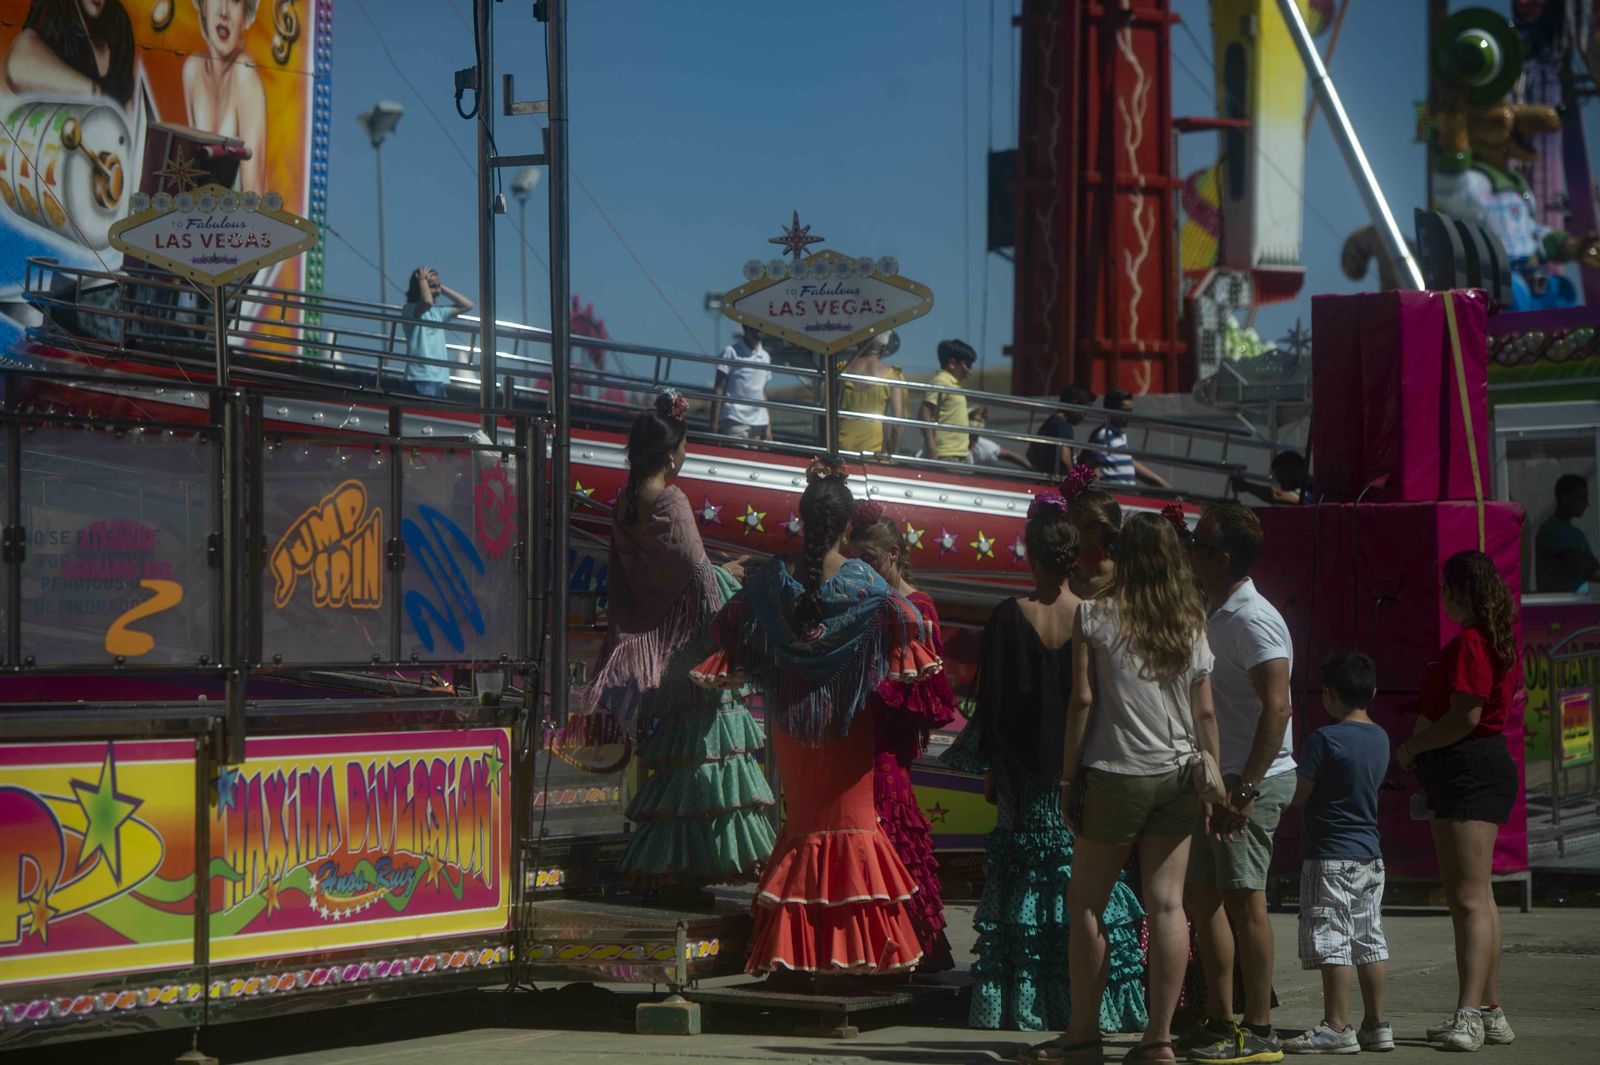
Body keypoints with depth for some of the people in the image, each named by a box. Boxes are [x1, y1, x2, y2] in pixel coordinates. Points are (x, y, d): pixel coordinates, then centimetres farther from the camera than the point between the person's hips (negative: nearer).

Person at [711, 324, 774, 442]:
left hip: (759, 424, 5)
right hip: (735, 422, -5)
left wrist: (768, 427, 13)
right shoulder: (731, 352, -2)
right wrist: (714, 425, -8)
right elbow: (718, 390, -2)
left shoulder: (765, 357, 15)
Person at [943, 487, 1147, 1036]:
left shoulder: (1008, 619, -6)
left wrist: (990, 770, 6)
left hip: (1024, 778, 0)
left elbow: (991, 702, -3)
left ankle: (1022, 1004, 6)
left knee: (1022, 882, 6)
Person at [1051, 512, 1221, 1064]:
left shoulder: (1095, 616, -5)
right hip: (1178, 776, 4)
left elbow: (1083, 699, -7)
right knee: (1167, 903, 3)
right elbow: (1205, 712, 7)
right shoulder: (1192, 625, 6)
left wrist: (1068, 774, -1)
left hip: (1117, 774, -4)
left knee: (1086, 903, 7)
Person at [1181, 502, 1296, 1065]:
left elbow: (1276, 708, -22)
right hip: (1219, 777, 10)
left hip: (1253, 778, -10)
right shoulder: (1218, 617, 16)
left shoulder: (1252, 621, -15)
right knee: (1202, 896, 12)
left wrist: (1246, 789, -25)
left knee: (1243, 899, -7)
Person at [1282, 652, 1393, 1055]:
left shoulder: (1325, 739, -15)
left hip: (1330, 856, -8)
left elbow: (1298, 795, -13)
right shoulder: (1380, 738, 8)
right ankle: (1376, 1025, 15)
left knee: (1332, 942, -5)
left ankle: (1337, 1027, -6)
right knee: (1370, 939, 11)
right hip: (1370, 853, 8)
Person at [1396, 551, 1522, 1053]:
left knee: (1469, 899, -15)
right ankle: (1489, 1011, 21)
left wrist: (1413, 745, -10)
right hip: (1487, 762, 11)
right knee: (1476, 897, 16)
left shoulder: (1469, 643, -18)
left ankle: (1468, 1016, -21)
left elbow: (1465, 717, -24)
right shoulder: (1499, 640, 15)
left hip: (1467, 768, -11)